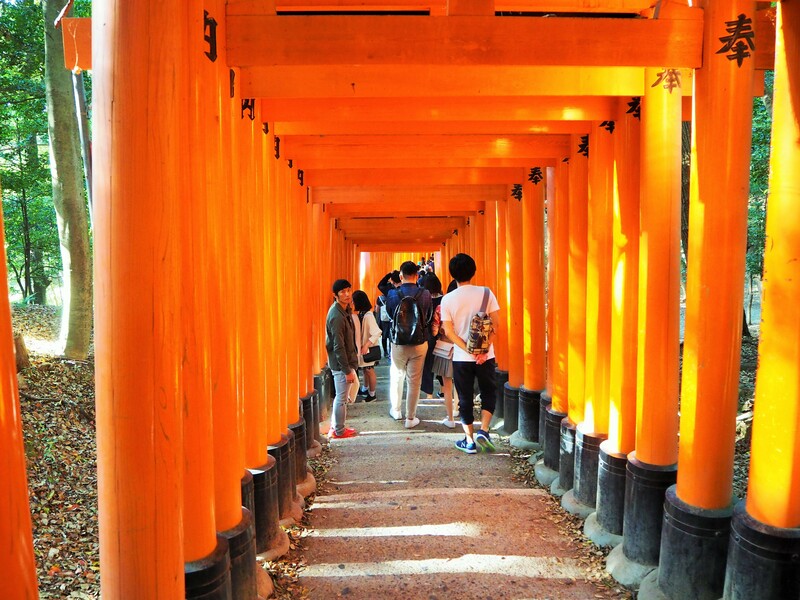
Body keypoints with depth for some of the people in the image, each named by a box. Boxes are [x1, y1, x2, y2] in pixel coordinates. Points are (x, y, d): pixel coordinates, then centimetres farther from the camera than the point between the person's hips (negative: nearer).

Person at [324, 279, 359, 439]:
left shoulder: (344, 310, 6)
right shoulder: (337, 316, -24)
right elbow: (338, 346, -24)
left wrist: (352, 358, 18)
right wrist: (347, 370, -21)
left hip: (345, 361, 10)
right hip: (341, 363, -10)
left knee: (340, 396, 20)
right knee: (342, 398, 4)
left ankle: (335, 426, 34)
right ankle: (339, 431, 19)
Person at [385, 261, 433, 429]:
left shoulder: (393, 294, -12)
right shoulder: (425, 294, -11)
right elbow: (429, 318, 2)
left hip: (398, 343, 1)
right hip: (419, 344, -1)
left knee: (397, 376, 20)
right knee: (414, 381, 7)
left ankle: (396, 410, 36)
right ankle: (410, 418, 15)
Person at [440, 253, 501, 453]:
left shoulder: (447, 299, -4)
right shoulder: (485, 293, -5)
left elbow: (449, 332, -9)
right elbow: (496, 326, -9)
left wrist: (469, 351, -11)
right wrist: (484, 350, -12)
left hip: (461, 357, 0)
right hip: (486, 356, 0)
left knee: (465, 398, 12)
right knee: (488, 393, 18)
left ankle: (469, 440, 18)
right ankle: (483, 430, 4)